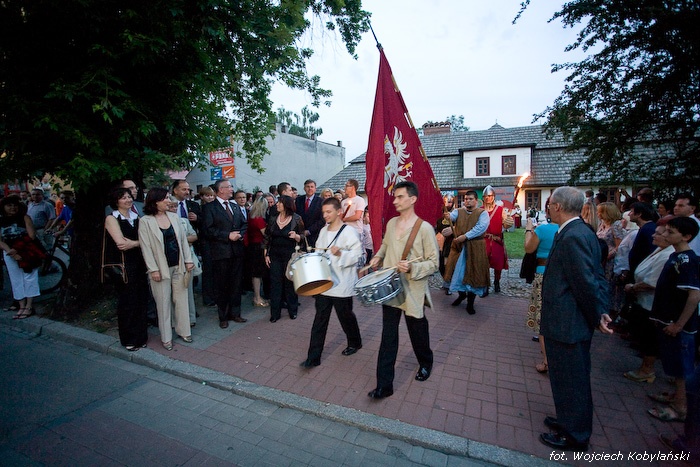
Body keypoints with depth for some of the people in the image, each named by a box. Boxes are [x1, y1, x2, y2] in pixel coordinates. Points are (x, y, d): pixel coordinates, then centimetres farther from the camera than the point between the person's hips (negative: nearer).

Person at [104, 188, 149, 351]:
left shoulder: (136, 217, 11)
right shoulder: (112, 218, -5)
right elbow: (121, 243, -16)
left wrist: (131, 243, -12)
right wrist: (138, 242, -4)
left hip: (139, 263, 5)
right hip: (123, 264, -5)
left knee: (141, 299, 7)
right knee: (127, 301, 3)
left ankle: (140, 336, 23)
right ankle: (129, 339, 19)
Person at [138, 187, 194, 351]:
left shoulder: (173, 217, 5)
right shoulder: (145, 221, -7)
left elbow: (183, 239, 7)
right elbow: (146, 247, -8)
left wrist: (188, 260, 4)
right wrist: (153, 269, -12)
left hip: (178, 266, 4)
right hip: (161, 268, -3)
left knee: (181, 299, 10)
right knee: (164, 302, 7)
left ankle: (183, 331, 24)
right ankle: (166, 337, 21)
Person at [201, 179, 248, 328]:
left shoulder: (235, 206, 15)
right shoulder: (209, 208, -4)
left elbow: (244, 224, 16)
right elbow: (207, 230, -12)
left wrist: (240, 234, -4)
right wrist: (227, 236, -16)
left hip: (237, 250, 5)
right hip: (221, 252, -5)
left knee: (237, 284, 11)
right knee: (222, 286, 6)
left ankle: (235, 313, 24)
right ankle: (223, 317, 19)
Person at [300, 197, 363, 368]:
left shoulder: (349, 231, -12)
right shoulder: (323, 231, 9)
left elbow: (357, 255, -16)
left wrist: (340, 254, -31)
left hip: (342, 285, -5)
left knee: (346, 317, 13)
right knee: (319, 320, 7)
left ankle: (355, 343, 40)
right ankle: (313, 357, 15)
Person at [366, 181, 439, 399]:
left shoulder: (424, 228, -13)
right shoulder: (391, 223, 5)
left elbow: (433, 262, -12)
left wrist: (412, 267, -28)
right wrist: (378, 257, 4)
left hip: (413, 292, -4)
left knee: (418, 334, 17)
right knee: (388, 338, 6)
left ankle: (426, 364, 48)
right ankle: (384, 385, 16)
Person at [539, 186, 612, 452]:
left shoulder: (572, 236, -24)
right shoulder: (581, 232, 7)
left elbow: (588, 282, -23)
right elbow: (596, 278, 10)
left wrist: (597, 317, -11)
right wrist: (601, 311, 6)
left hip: (566, 325, -10)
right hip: (572, 322, 10)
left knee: (570, 381, 9)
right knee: (574, 379, 24)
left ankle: (574, 436, 29)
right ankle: (570, 421, 44)